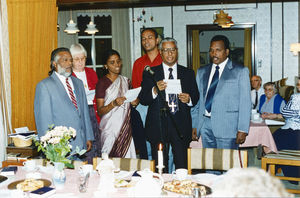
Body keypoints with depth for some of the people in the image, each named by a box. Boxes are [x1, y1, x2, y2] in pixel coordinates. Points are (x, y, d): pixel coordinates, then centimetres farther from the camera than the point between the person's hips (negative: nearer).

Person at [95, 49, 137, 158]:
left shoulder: (125, 80, 13)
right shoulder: (102, 82, -4)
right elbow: (100, 111, -7)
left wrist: (134, 102, 3)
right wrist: (114, 103, -22)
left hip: (125, 127, 5)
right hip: (110, 127, -5)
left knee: (127, 156, 1)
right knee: (111, 158, -10)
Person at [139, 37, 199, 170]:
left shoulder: (188, 73, 12)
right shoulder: (150, 73, 7)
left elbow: (196, 97, 14)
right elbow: (142, 99, 1)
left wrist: (189, 99, -8)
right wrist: (155, 90, -18)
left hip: (181, 126, 1)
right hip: (158, 126, -1)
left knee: (182, 167, 1)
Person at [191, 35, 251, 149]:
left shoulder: (241, 71, 3)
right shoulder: (201, 72, 16)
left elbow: (245, 102, -2)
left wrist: (243, 130, -9)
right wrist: (195, 125, 9)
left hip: (227, 127, -4)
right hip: (205, 125, 4)